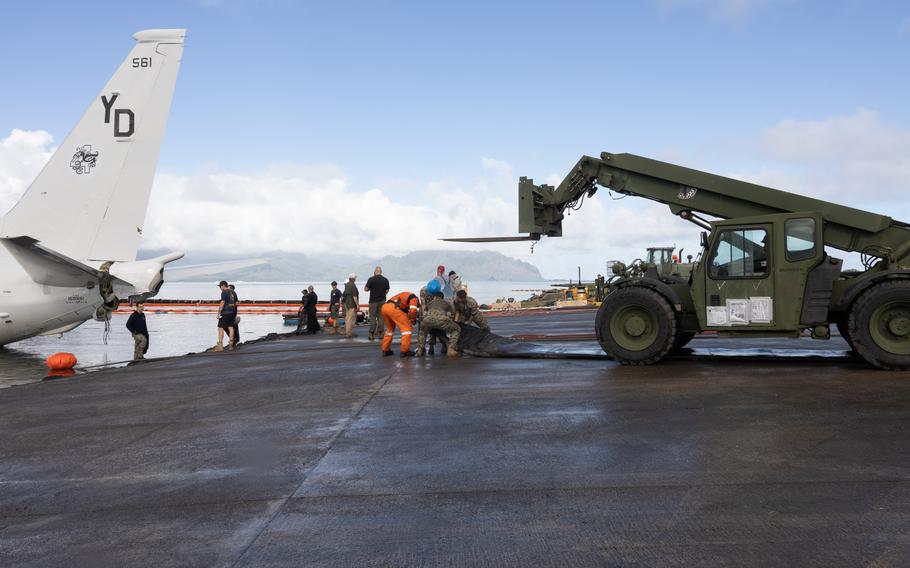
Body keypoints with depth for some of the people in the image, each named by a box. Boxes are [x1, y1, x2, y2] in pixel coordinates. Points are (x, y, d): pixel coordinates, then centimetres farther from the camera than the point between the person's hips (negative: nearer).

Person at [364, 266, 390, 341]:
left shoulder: (371, 279, -9)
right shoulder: (385, 280, 1)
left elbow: (365, 289, -6)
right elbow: (387, 291, 6)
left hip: (373, 301, -2)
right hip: (382, 300, 2)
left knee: (372, 317, 2)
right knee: (381, 317, 7)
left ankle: (372, 334, -1)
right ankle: (380, 333, 7)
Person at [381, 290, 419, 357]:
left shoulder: (406, 295, 38)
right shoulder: (414, 298, 15)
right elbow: (412, 310, -2)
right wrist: (411, 320, 15)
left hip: (384, 307, 8)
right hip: (394, 308, -8)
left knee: (390, 328, 27)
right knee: (407, 328, 2)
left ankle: (385, 350, 29)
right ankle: (405, 351, 1)